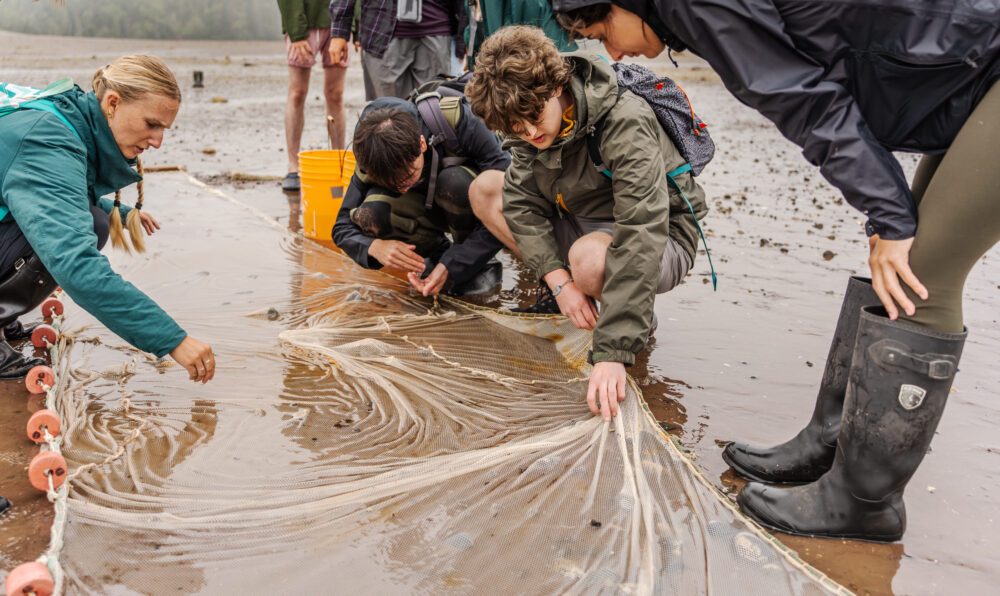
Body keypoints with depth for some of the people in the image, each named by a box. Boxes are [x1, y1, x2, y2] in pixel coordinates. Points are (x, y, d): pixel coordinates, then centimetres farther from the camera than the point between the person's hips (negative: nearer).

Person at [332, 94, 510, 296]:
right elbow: (343, 228, -13)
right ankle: (438, 251, -2)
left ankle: (481, 262, -12)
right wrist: (375, 247, -39)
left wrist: (452, 268, -40)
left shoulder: (456, 120, -35)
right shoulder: (373, 161, -23)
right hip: (429, 204, 3)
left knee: (453, 182, -38)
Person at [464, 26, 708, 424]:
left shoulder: (626, 125, -32)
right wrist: (558, 280, -26)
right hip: (582, 224, 7)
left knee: (590, 259, -40)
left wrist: (612, 354, -45)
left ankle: (638, 316, -6)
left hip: (663, 240, -6)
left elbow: (641, 237, -39)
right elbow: (523, 202, -8)